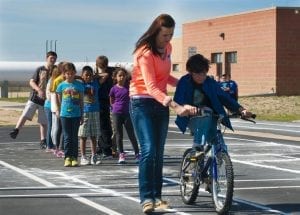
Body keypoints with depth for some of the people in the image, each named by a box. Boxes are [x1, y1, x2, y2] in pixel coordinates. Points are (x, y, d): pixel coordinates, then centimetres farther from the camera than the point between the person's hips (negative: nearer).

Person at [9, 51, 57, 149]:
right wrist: (39, 90, -20)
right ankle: (16, 130, -8)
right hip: (35, 97, -1)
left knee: (43, 122, 5)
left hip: (46, 100, 1)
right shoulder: (40, 70, 2)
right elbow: (31, 82, -3)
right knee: (25, 115, -12)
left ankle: (43, 141, 12)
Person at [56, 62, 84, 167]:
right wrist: (58, 112, 11)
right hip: (65, 114, 0)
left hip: (76, 114, 0)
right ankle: (67, 157, 3)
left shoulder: (79, 85, 2)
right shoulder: (61, 85, 3)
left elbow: (81, 101, 7)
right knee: (67, 137, 1)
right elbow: (59, 101, 11)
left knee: (75, 137, 4)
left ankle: (74, 157, 8)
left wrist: (82, 115, 6)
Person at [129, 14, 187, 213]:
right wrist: (175, 106, -39)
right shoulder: (145, 52, -20)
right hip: (142, 103, -7)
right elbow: (151, 87, -29)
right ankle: (146, 198, -14)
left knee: (159, 152, 6)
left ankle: (157, 196, 11)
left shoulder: (167, 48, 4)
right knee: (149, 150, -17)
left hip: (161, 103, 7)